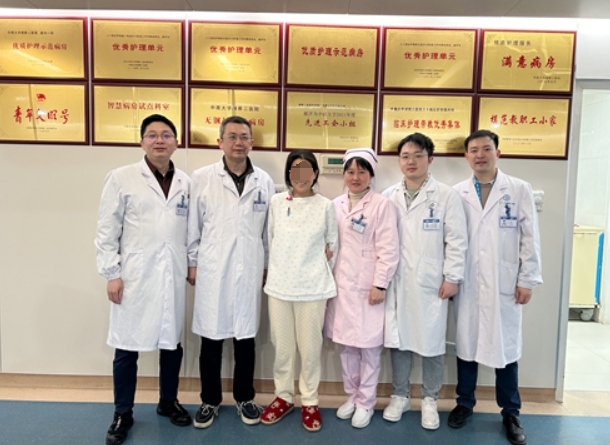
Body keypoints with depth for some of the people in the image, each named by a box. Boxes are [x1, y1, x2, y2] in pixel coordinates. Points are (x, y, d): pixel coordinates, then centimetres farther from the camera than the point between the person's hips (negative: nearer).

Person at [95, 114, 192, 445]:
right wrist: (111, 273, -7)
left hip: (173, 276, 3)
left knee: (172, 342, 14)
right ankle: (122, 414, 27)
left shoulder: (186, 182, 6)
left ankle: (168, 402, 35)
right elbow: (107, 230, -3)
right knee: (127, 347, 8)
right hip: (134, 276, -3)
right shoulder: (121, 178, -3)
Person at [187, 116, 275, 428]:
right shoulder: (201, 178, -2)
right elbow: (193, 225, 1)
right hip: (212, 270, -1)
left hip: (249, 271, 2)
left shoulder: (264, 181, 3)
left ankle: (244, 398, 31)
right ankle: (210, 400, 28)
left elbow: (268, 229, 7)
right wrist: (192, 262, 2)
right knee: (211, 339, 9)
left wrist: (267, 265, 8)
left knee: (245, 339, 12)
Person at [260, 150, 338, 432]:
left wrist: (318, 266, 5)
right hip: (279, 284, 2)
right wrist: (278, 269, 11)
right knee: (282, 346, 11)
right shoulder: (276, 202, 2)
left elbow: (332, 244, 8)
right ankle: (283, 396, 30)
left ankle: (309, 401, 25)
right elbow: (270, 239, 10)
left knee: (310, 347, 7)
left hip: (313, 287, -1)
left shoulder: (325, 206, -1)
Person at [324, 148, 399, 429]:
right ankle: (351, 396, 31)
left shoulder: (382, 205, -7)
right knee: (346, 345, 14)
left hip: (367, 287, -5)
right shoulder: (336, 205, 8)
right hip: (341, 285, 5)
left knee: (368, 346, 5)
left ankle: (366, 402, 22)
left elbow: (388, 249, -11)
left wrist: (380, 285, -14)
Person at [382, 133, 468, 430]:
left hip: (431, 283, -2)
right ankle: (399, 395, 29)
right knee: (398, 339, 11)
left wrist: (452, 277, -7)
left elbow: (457, 240, -4)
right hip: (396, 282, 3)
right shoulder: (389, 197, 6)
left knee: (431, 342, 7)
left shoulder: (446, 196, -3)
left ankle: (429, 400, 26)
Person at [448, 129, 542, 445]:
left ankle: (510, 413, 25)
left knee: (506, 348, 7)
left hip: (504, 285, -1)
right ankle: (464, 403, 29)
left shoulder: (520, 190, 1)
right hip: (467, 284, 1)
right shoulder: (457, 194, 3)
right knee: (466, 344, 11)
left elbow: (530, 238, 0)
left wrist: (527, 280, -3)